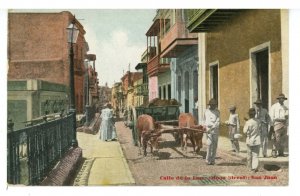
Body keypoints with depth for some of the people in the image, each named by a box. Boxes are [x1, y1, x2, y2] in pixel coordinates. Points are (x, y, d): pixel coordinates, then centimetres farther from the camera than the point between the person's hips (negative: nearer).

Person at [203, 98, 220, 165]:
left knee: (215, 145, 4)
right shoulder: (206, 111, 7)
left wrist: (211, 128, -15)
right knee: (209, 144, -13)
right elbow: (204, 120, 18)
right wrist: (205, 126, 4)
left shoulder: (217, 112, 3)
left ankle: (212, 160, 14)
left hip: (215, 130, 1)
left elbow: (218, 122, -5)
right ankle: (208, 160, -7)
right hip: (208, 130, -1)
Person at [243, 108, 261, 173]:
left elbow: (245, 131, -13)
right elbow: (260, 130, 6)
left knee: (249, 155, 14)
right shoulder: (258, 121, -4)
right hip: (257, 140, 2)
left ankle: (250, 167, 24)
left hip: (250, 140, -2)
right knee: (255, 155, 4)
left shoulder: (248, 122, -15)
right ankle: (255, 167, -7)